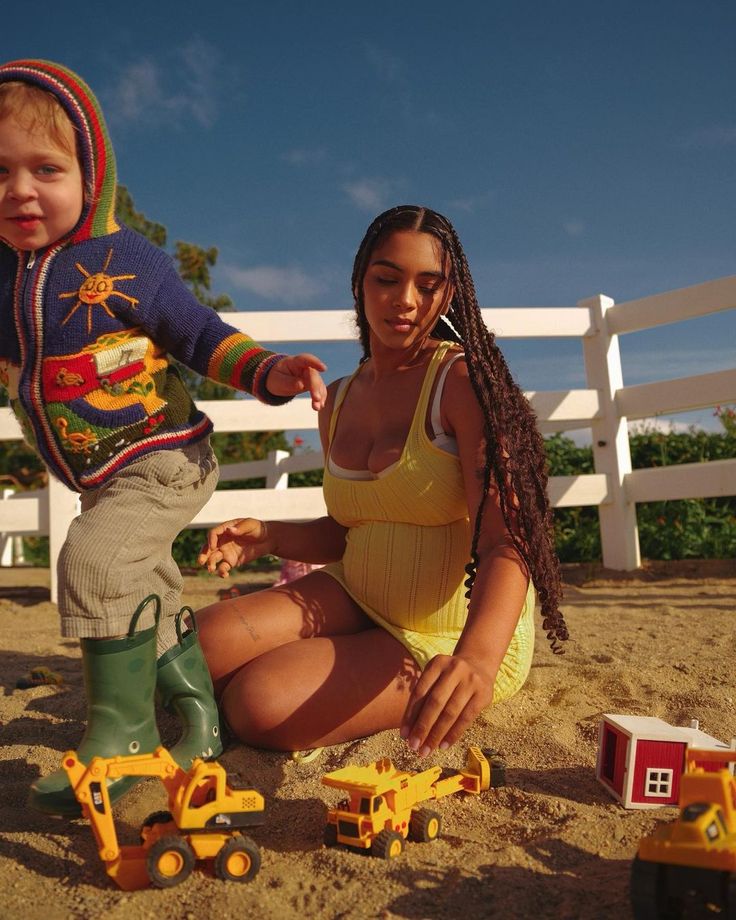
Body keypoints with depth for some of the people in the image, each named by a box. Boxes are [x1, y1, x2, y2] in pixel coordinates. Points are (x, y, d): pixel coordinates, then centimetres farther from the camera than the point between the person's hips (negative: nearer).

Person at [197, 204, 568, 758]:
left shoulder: (463, 380, -16)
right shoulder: (339, 401, 6)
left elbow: (505, 540, -26)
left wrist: (477, 656, -46)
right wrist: (269, 536, -5)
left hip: (458, 638, -6)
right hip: (358, 602, 6)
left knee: (262, 704, -24)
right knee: (208, 643, -16)